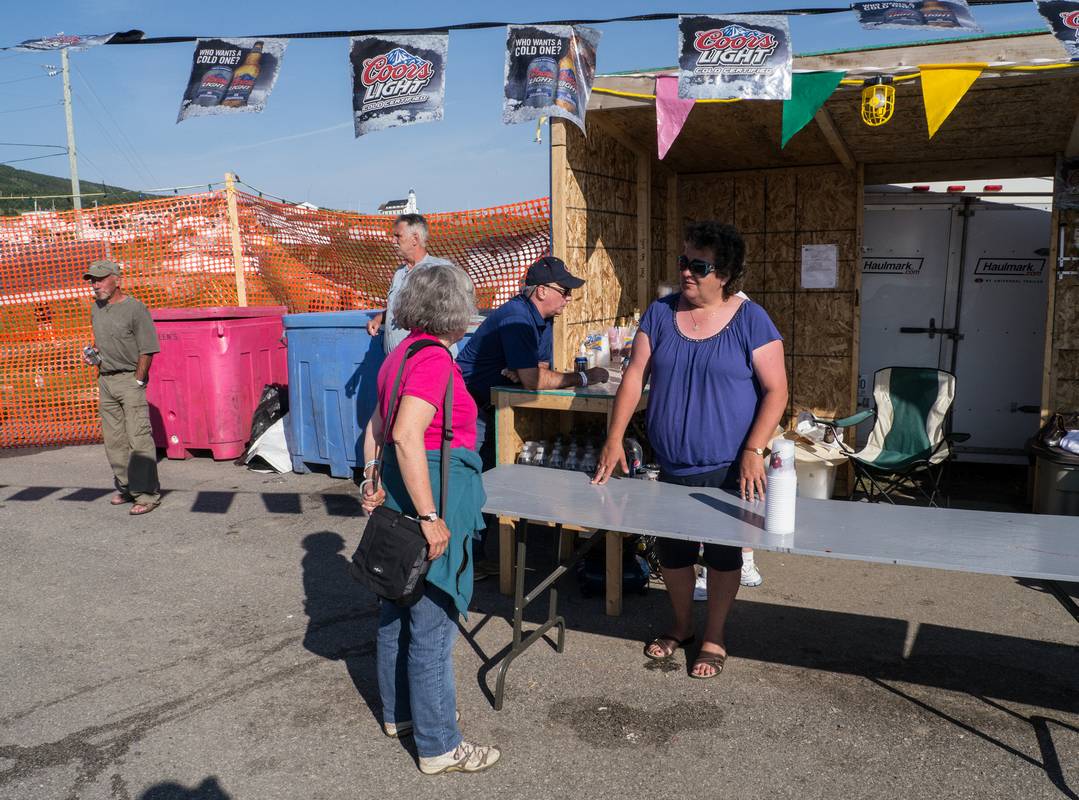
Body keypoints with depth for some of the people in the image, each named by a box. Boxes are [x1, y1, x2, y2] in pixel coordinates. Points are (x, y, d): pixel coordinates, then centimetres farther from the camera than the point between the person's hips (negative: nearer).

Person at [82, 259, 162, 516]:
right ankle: (125, 488, 22)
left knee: (138, 438, -10)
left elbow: (146, 350, -12)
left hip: (130, 379, -8)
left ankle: (146, 493, -7)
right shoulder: (95, 309, 12)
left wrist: (137, 382, -12)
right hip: (105, 379, 8)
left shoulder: (135, 308, -12)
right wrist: (92, 354, 7)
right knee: (114, 439, 12)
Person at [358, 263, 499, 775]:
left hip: (397, 495, 10)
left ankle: (398, 713, 37)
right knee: (432, 625, 0)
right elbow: (406, 436, -28)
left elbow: (376, 427, 15)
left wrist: (373, 480, 10)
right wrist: (431, 517, -26)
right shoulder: (433, 358, -18)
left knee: (398, 611, 20)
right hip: (430, 495, -10)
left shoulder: (403, 353, 12)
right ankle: (438, 747, 13)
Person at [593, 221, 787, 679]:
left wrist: (753, 450, -20)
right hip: (671, 466, 4)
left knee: (723, 553, 11)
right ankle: (681, 627, 38)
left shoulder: (750, 320, -9)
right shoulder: (660, 314, 1)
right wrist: (614, 438, -7)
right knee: (672, 549, 15)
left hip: (727, 468, -3)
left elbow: (775, 389, -10)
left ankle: (713, 639, 29)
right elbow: (635, 376, 0)